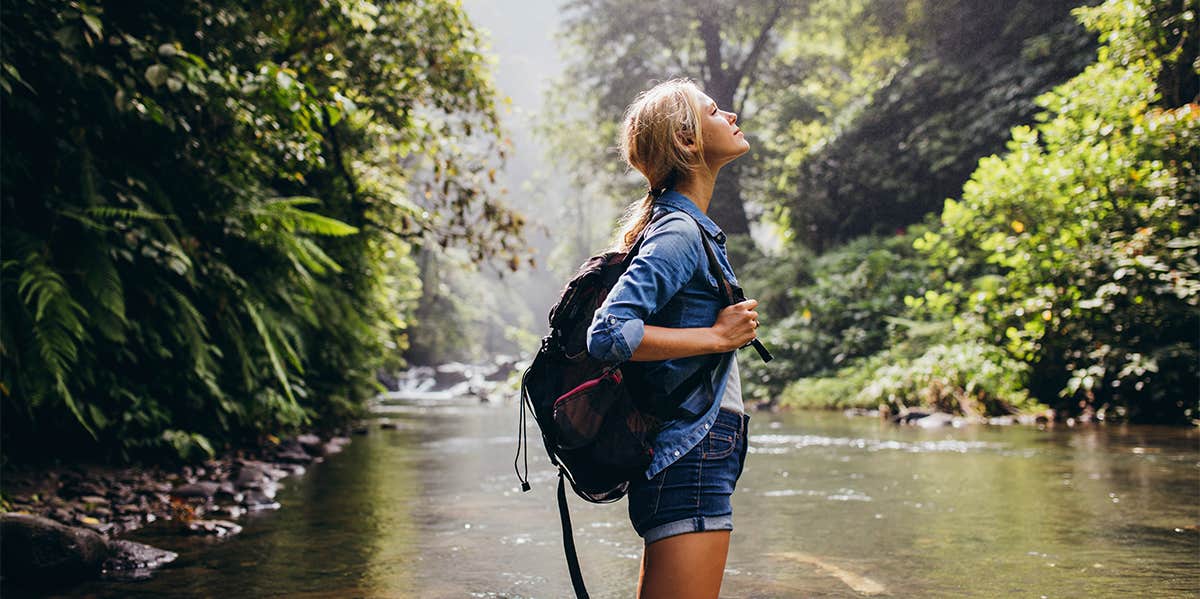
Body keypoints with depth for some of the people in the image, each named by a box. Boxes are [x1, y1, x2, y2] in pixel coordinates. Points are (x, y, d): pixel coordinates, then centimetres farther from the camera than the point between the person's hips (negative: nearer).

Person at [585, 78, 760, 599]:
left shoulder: (690, 228, 17)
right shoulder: (680, 233, -13)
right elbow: (608, 334, -24)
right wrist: (718, 336, -16)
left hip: (690, 455, 10)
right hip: (693, 456, -10)